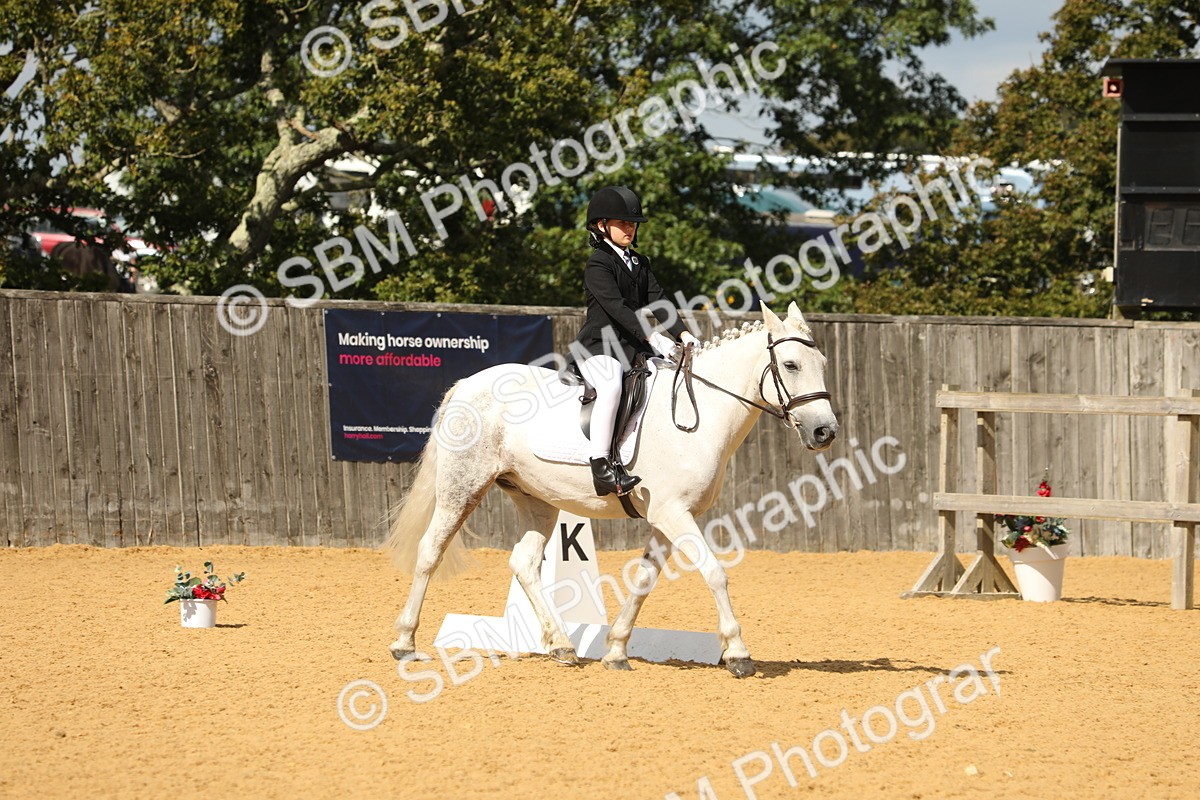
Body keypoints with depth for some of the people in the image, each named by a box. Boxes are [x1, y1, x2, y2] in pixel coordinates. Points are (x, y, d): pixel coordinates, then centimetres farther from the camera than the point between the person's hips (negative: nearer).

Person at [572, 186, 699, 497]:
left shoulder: (639, 263, 19)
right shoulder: (598, 265, -7)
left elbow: (657, 301, 9)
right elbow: (616, 307, -20)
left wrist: (682, 334, -7)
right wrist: (653, 337, -31)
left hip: (635, 348, 8)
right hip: (600, 348, -8)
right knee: (611, 386, -38)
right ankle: (601, 464, -39)